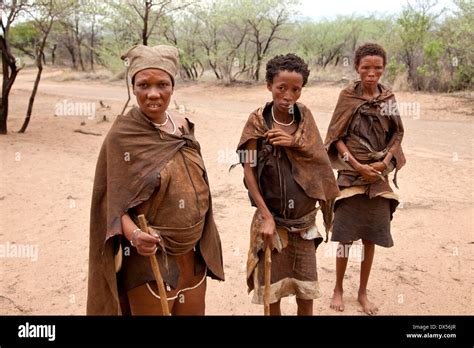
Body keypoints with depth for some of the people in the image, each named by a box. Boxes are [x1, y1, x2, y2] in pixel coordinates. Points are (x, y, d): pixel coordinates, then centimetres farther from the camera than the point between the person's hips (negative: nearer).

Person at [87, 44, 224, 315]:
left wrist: (204, 245, 11)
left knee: (194, 312, 18)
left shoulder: (183, 127, 1)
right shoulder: (122, 136, -14)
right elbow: (114, 203, -13)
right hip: (150, 257, -5)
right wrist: (134, 235, -32)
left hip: (194, 255, 5)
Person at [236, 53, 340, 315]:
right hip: (272, 217, -3)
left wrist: (294, 143, -18)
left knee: (306, 290, 12)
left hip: (304, 219, 3)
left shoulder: (304, 116, 0)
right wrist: (266, 217, -14)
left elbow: (319, 160, 1)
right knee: (271, 286, 9)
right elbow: (248, 172, -10)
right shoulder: (258, 121, -11)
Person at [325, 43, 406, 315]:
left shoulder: (389, 98, 4)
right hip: (351, 174, -3)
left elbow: (397, 136, 6)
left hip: (379, 175, 3)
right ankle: (339, 289, 20)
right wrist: (357, 165, -14)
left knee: (371, 237, 9)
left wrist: (384, 163, -9)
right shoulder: (348, 97, -4)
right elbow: (336, 137, -5)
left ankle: (363, 292, 24)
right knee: (346, 236, 3)